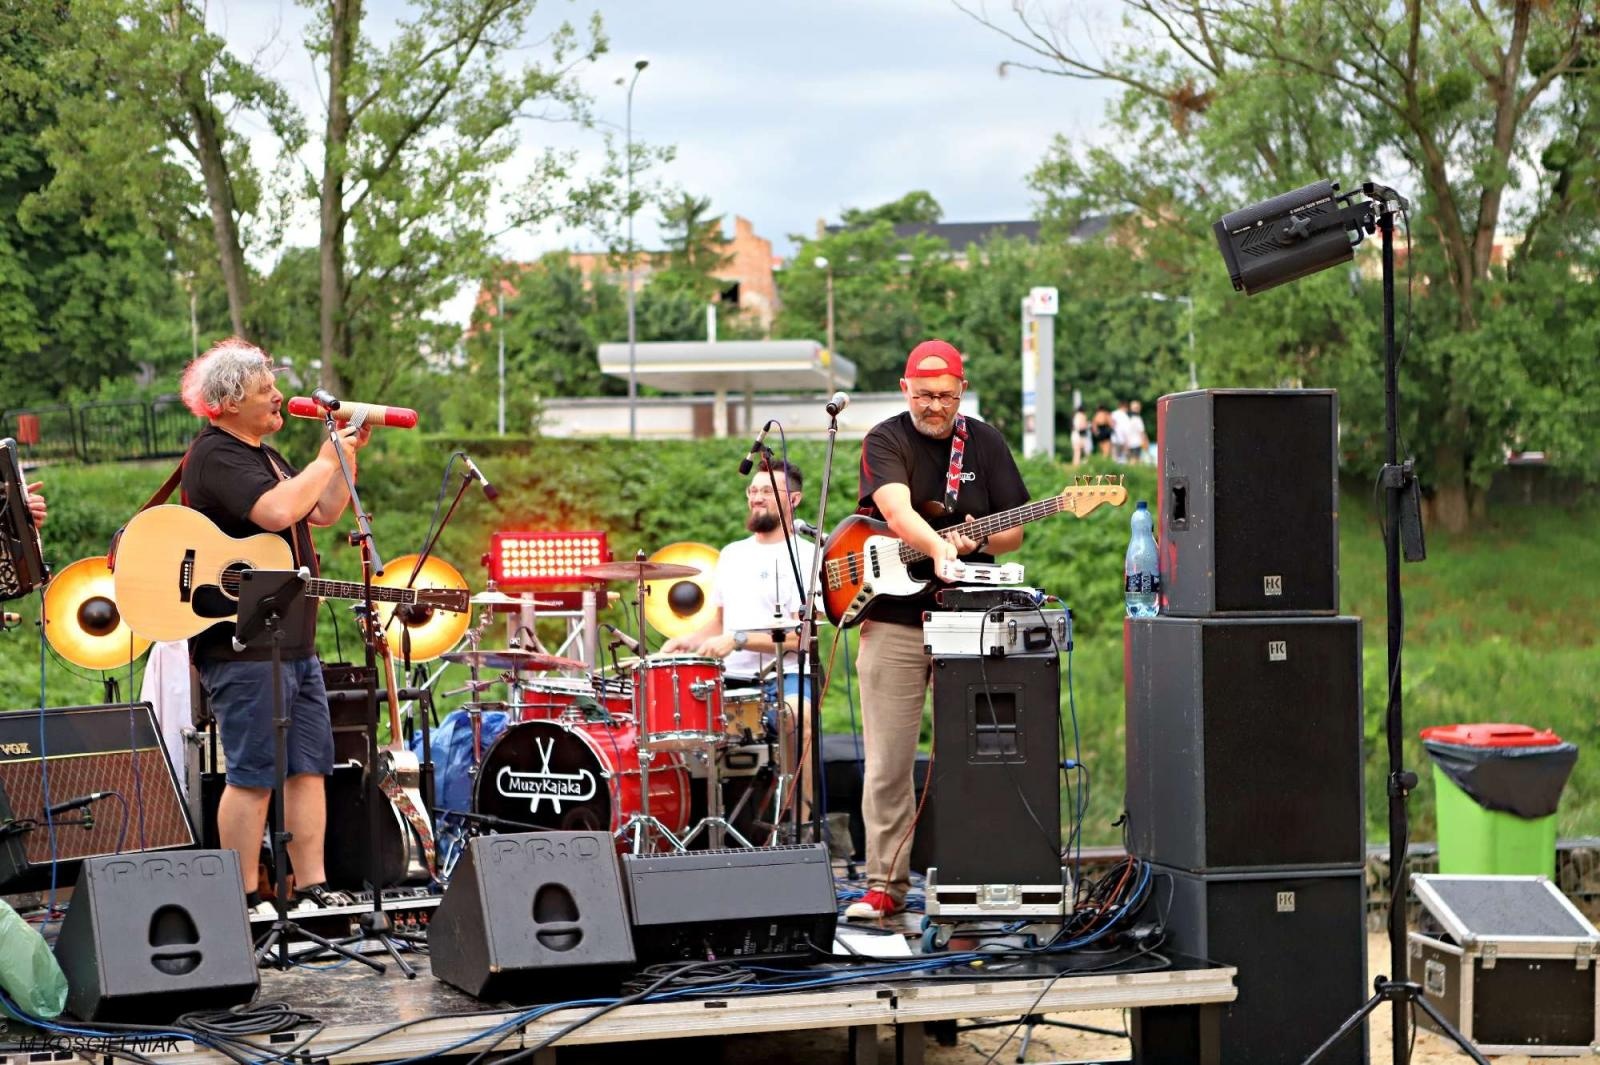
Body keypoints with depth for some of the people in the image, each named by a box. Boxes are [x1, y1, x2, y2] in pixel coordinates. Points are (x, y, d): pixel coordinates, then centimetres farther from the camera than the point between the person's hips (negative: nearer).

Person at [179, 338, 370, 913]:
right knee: (254, 774, -7)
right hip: (243, 645, -10)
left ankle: (311, 888, 12)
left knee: (310, 767, 8)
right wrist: (327, 459, -12)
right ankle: (245, 900, -2)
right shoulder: (215, 456, -12)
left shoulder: (264, 455, 20)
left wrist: (349, 455, 13)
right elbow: (277, 511, -26)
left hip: (293, 644, 10)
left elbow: (324, 512, 26)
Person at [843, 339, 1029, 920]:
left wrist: (975, 542, -13)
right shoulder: (885, 441, -4)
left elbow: (1014, 530, 8)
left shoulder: (985, 443, 7)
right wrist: (939, 547, -41)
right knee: (888, 764, -1)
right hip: (895, 622, -2)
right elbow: (896, 511, -23)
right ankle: (886, 885, 6)